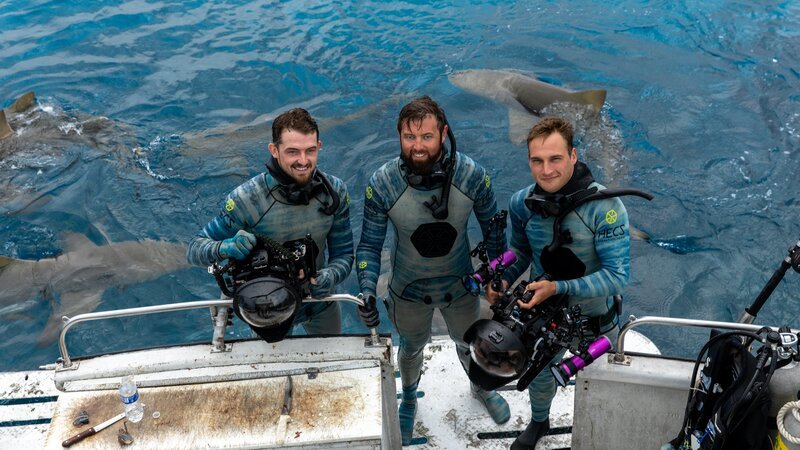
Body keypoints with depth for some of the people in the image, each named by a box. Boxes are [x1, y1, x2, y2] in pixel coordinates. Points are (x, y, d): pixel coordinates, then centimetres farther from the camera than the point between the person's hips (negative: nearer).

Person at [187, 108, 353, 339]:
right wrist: (226, 248, -44)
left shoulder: (335, 190, -19)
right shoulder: (245, 199, -30)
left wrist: (330, 276, -33)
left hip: (321, 303, 3)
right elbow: (195, 249, -21)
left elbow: (343, 253, -10)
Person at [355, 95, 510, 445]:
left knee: (468, 343, 27)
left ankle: (481, 387, 63)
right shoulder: (381, 185, -27)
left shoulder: (471, 175, -25)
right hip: (409, 291, 0)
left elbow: (492, 227, -8)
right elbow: (369, 245, -14)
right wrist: (367, 291, -27)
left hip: (460, 285, 1)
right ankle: (409, 400, 61)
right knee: (412, 347, 27)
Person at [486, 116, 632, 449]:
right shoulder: (522, 203, -17)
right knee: (538, 375, 27)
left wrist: (558, 288, -38)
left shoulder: (605, 206, -31)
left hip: (595, 317, -3)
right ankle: (538, 422, 59)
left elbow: (617, 275, -30)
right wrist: (503, 281, -18)